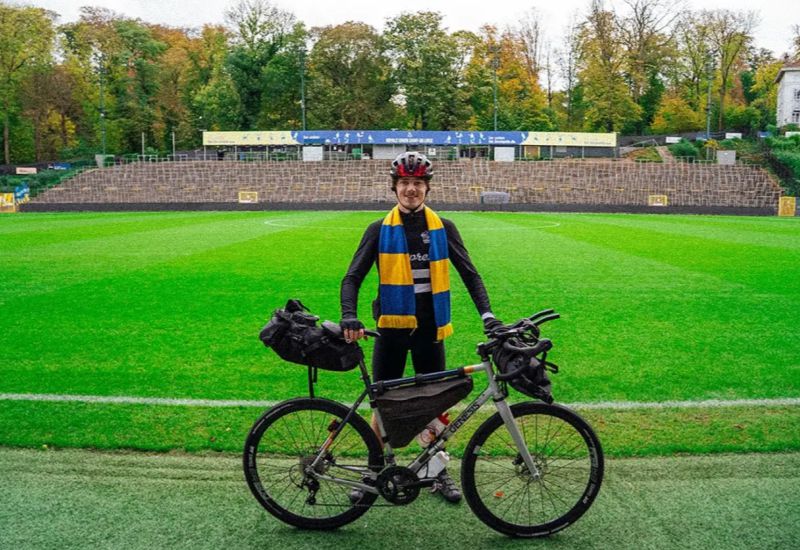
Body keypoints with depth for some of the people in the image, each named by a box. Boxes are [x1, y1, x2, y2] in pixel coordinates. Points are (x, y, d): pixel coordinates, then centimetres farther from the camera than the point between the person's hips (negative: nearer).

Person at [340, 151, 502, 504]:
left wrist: (486, 314, -9)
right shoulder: (380, 230, 0)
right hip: (391, 328, -1)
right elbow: (353, 277, -4)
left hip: (429, 328, 1)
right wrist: (349, 318, -20)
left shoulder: (443, 229, 3)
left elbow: (469, 274, 5)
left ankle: (439, 473, 26)